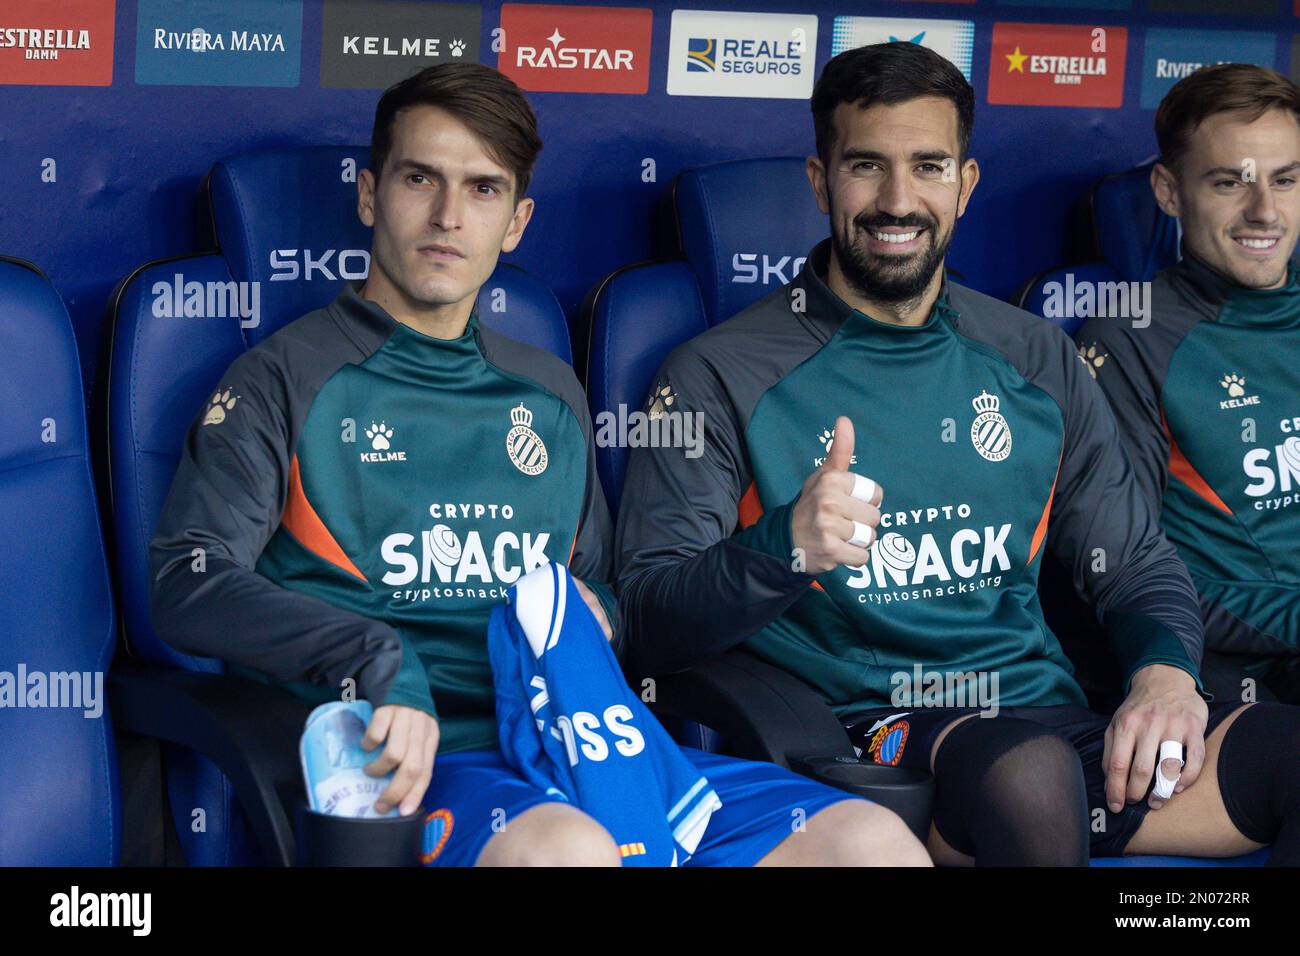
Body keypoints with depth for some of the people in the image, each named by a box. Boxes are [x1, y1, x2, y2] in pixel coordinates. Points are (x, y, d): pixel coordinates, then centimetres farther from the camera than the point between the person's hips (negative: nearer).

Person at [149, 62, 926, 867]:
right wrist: (379, 663, -21)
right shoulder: (288, 379, 7)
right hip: (415, 760, -5)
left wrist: (595, 614, 8)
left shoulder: (552, 397, 25)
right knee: (565, 848, -41)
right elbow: (189, 586, -7)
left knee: (870, 839, -18)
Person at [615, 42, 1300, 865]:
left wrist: (1165, 673, -4)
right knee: (1030, 770, -38)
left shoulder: (1039, 363, 16)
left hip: (1047, 719, 4)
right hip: (865, 737, -4)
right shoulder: (721, 379, 2)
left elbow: (1138, 568, 20)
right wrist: (786, 546, -23)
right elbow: (649, 627, -4)